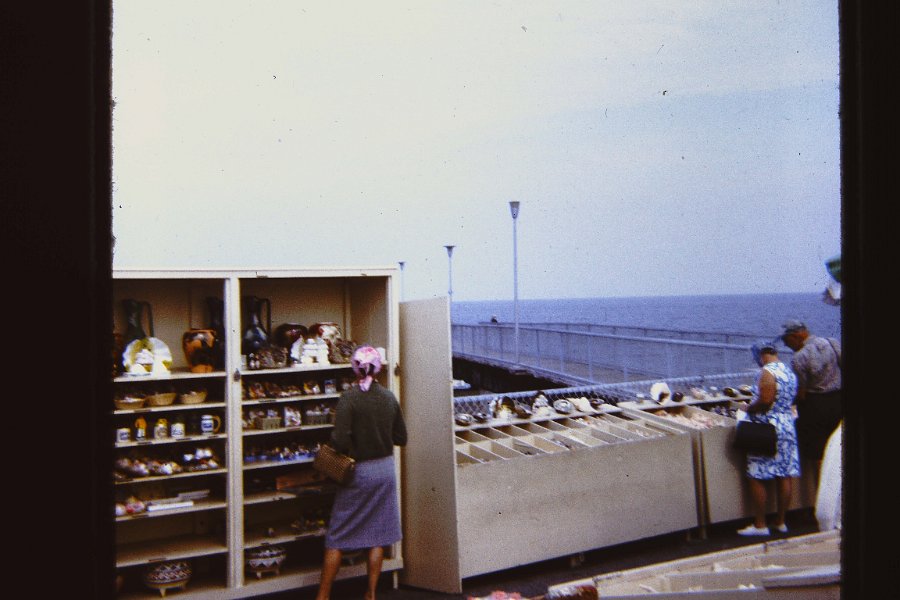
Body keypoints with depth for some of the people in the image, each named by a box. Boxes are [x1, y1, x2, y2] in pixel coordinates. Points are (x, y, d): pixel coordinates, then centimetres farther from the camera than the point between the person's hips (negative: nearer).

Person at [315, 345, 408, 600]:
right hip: (385, 469, 4)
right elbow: (401, 437, 6)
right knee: (378, 533, 12)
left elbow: (340, 440, -21)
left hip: (359, 472, -4)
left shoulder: (349, 397, -15)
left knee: (338, 535, 7)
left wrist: (353, 451, -1)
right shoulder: (389, 396, -1)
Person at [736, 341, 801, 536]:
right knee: (785, 476, 10)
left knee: (758, 478, 0)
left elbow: (765, 401, -23)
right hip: (788, 427, 8)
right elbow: (790, 400, 16)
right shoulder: (790, 372, 10)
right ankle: (781, 522, 19)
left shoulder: (767, 372, -16)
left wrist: (748, 408, -7)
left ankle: (760, 525, 5)